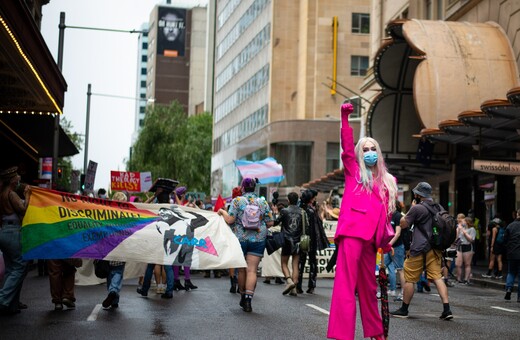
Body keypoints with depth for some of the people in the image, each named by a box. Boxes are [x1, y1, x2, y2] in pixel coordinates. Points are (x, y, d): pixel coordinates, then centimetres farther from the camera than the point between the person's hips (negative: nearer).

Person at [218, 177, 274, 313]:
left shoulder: (237, 201, -4)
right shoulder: (263, 202, 4)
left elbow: (230, 220, -10)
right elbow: (270, 222, 3)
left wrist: (222, 212, 9)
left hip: (240, 238, -1)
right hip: (258, 239, 1)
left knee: (241, 269, 14)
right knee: (252, 270, -4)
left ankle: (243, 298, 26)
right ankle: (248, 301, -13)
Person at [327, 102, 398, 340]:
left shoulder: (388, 181, 21)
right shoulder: (354, 172, 11)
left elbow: (386, 213, 21)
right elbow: (347, 147, -2)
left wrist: (388, 239, 11)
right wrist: (345, 118, -12)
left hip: (372, 237, 5)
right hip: (352, 231, -5)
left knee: (368, 286, 14)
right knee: (346, 284, -13)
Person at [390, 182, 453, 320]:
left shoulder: (417, 208, -13)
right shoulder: (438, 208, 10)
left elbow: (403, 224, -4)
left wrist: (411, 208, 4)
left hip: (419, 249, -6)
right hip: (435, 248, 7)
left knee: (409, 279, 4)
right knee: (437, 277, 2)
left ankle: (404, 310, 12)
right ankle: (446, 309, -8)